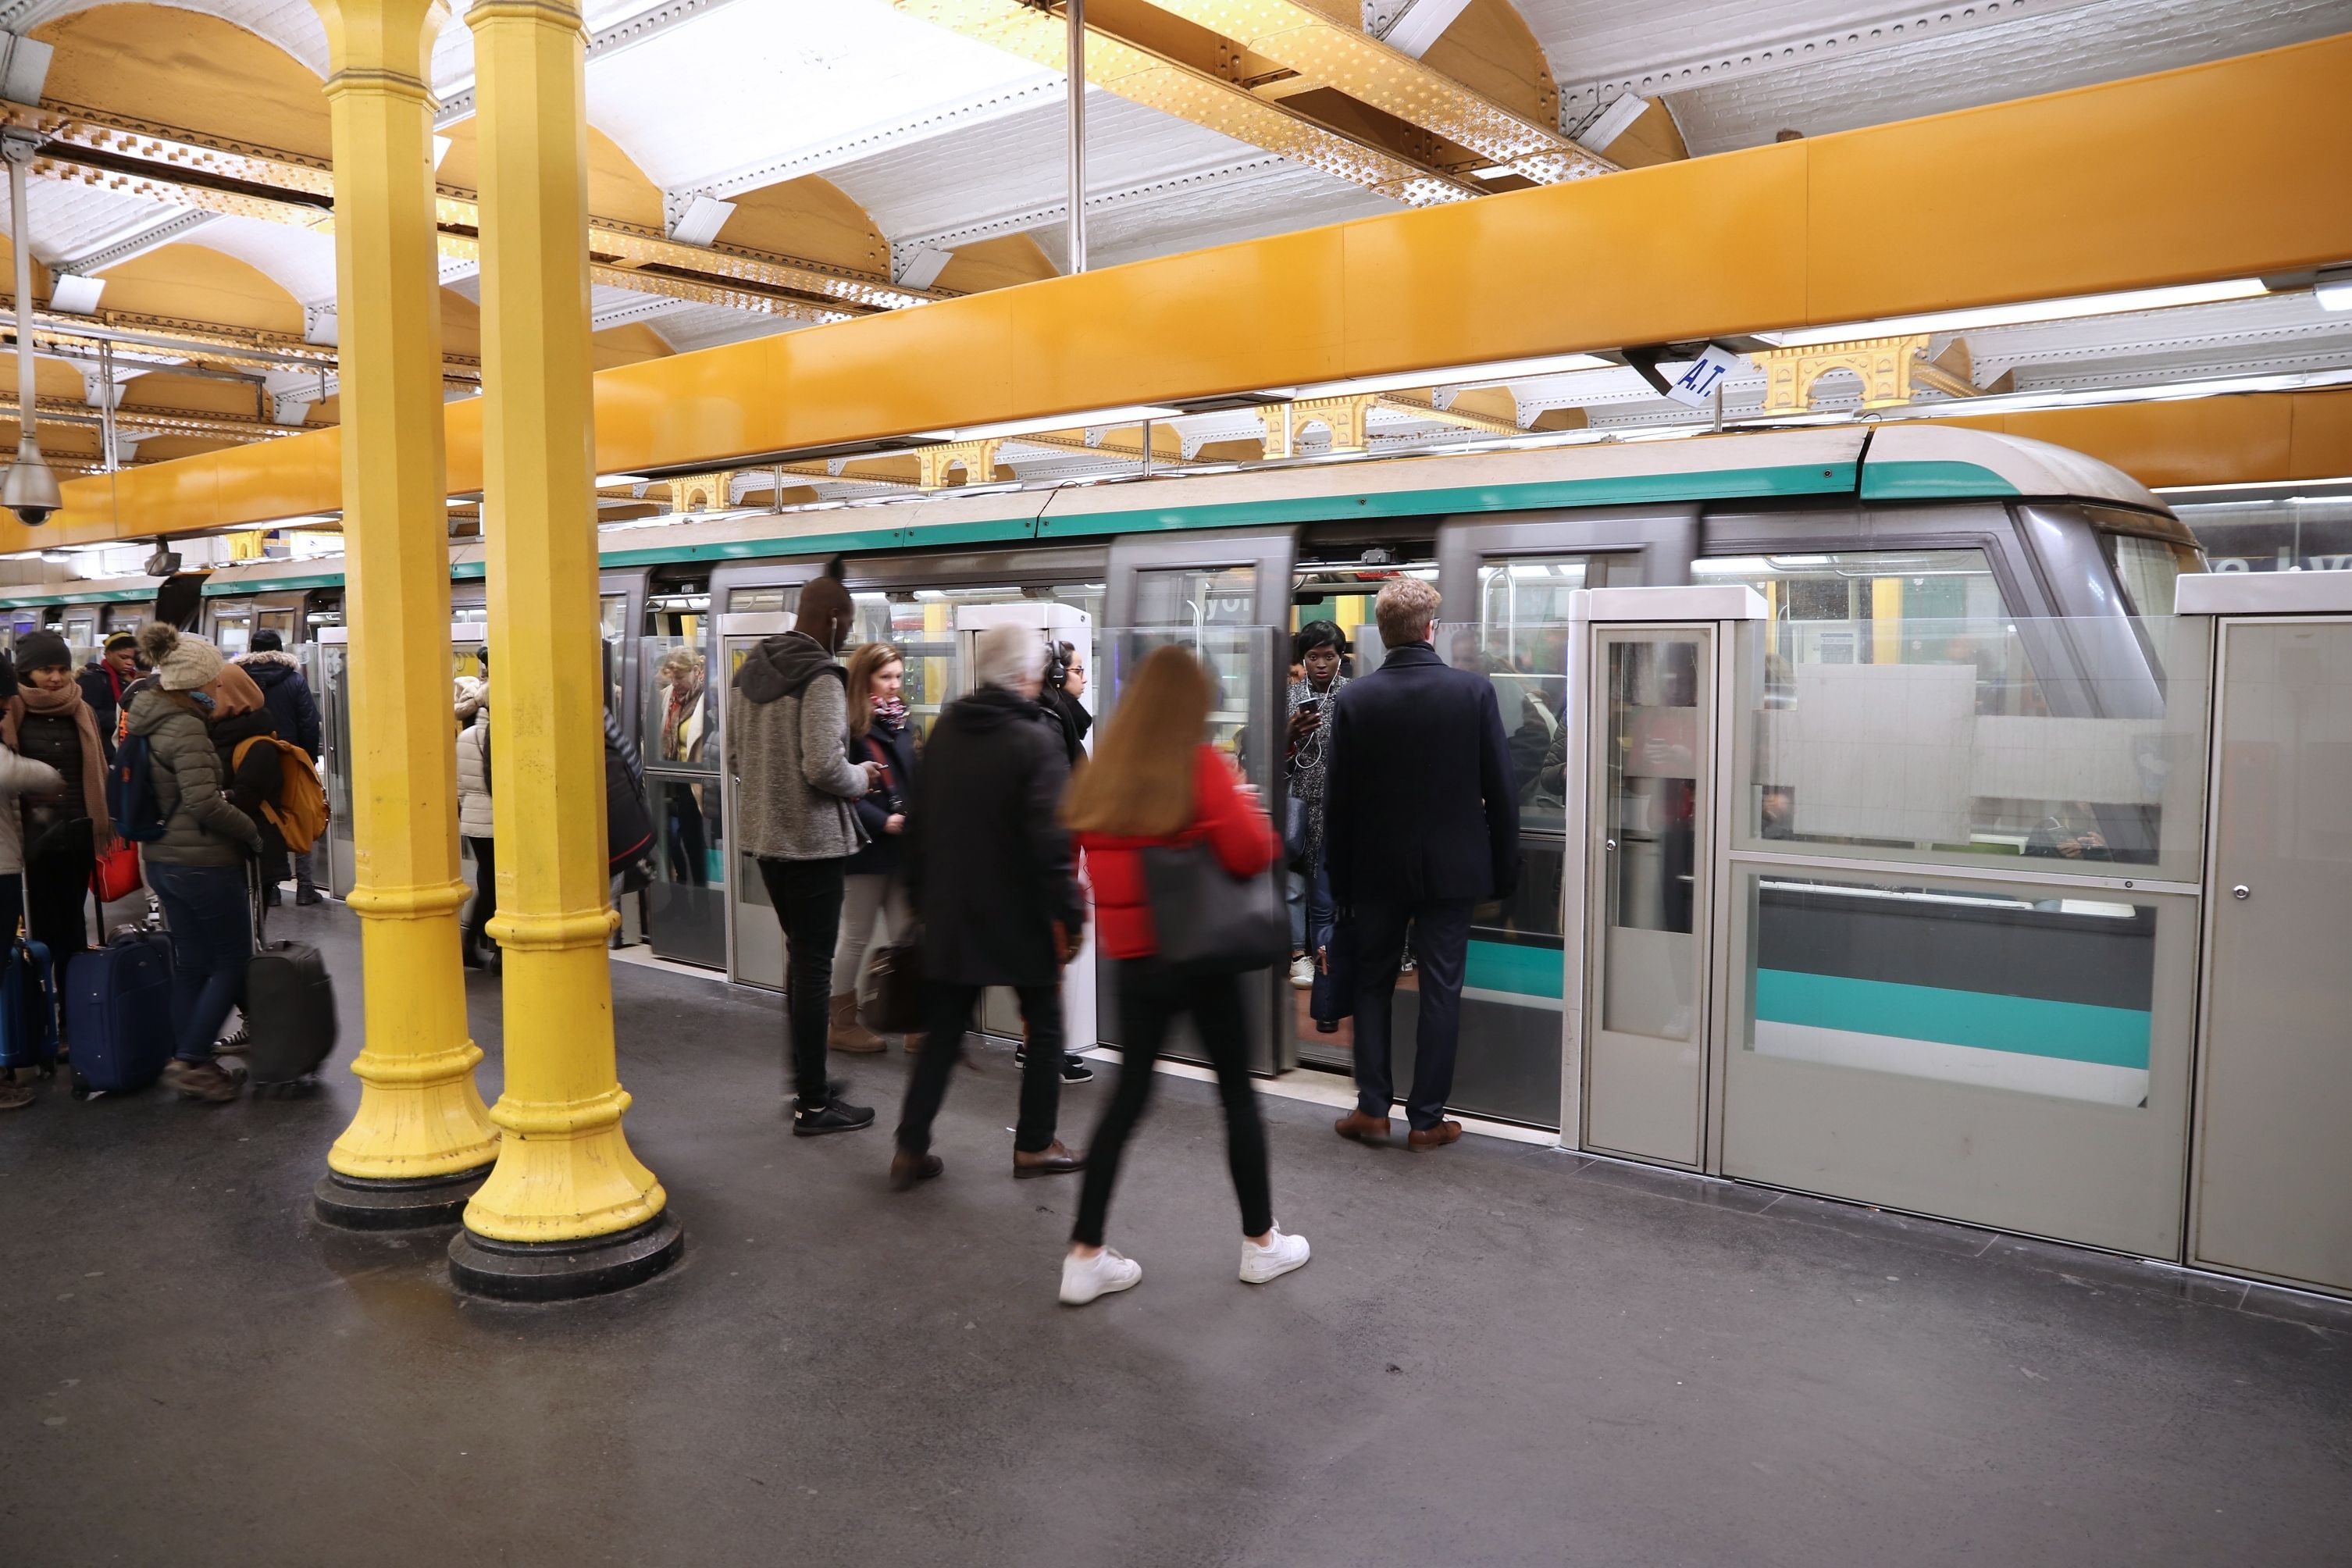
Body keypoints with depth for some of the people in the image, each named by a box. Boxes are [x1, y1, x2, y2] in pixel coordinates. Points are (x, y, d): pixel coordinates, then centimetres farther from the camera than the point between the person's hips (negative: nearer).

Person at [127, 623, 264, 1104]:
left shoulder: (147, 721, 10)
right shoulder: (186, 728, -19)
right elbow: (205, 802, -25)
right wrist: (251, 831, -12)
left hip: (163, 860, 9)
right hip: (202, 862, -9)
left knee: (190, 965, 15)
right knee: (233, 961, 2)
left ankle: (191, 1066, 21)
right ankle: (189, 1060, 0)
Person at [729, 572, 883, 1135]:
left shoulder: (750, 669, 8)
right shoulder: (821, 677, -17)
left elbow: (734, 746, 15)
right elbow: (825, 767, -24)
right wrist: (861, 778, -5)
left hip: (762, 832, 8)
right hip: (811, 838, -8)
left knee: (799, 954, 20)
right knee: (814, 965, 0)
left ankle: (804, 1079, 29)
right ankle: (814, 1105, 7)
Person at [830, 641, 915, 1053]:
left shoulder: (902, 722, 11)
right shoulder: (849, 727, -12)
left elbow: (916, 780, 12)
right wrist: (882, 821, -20)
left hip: (903, 846, 7)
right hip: (866, 847, -6)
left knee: (906, 936, 7)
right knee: (856, 937, 5)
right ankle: (842, 1025, 18)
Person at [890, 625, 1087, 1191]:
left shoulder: (945, 729, 3)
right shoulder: (1035, 739, -16)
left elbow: (922, 820, 10)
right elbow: (1050, 841, -20)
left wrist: (921, 897, 18)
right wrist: (1070, 915, -13)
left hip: (949, 912, 5)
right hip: (1021, 917, -5)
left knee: (943, 1033, 14)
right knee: (1044, 1029, 13)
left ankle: (911, 1149, 13)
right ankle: (1034, 1145, 20)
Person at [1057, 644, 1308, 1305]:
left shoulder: (1102, 771, 3)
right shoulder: (1202, 765, -13)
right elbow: (1252, 853, -17)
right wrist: (1247, 805, 2)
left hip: (1133, 954, 5)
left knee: (1128, 1094, 11)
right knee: (1237, 1090, 11)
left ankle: (1085, 1256, 11)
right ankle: (1261, 1241, 23)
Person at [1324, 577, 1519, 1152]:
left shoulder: (1354, 700, -7)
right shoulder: (1475, 691, -9)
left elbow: (1338, 798, -2)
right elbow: (1500, 791, -5)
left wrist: (1339, 877, 9)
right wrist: (1505, 868, 5)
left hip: (1376, 868, 1)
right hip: (1451, 867, -1)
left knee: (1372, 983, 15)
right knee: (1440, 991, 7)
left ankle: (1372, 1108, 16)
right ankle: (1427, 1119, 12)